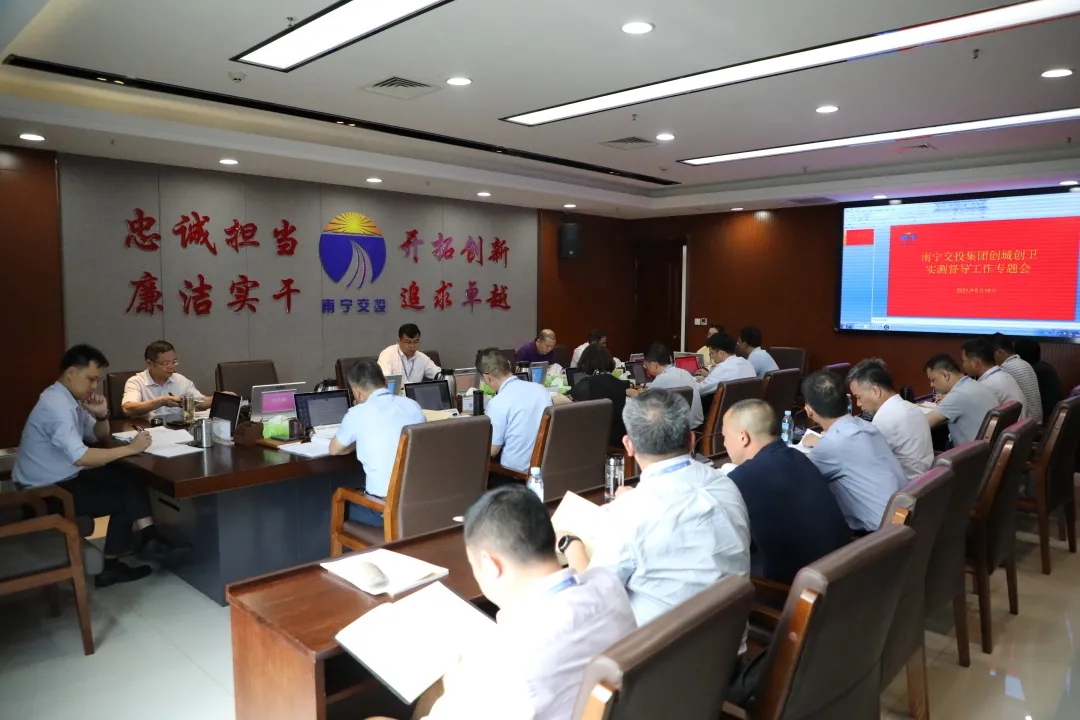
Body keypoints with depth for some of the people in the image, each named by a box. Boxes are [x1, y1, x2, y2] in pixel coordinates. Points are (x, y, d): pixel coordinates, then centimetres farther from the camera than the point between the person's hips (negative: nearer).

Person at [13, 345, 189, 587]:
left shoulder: (69, 399, 7)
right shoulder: (57, 405, -24)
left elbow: (100, 437, 16)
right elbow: (81, 457, -34)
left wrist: (102, 415, -5)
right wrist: (130, 448, -27)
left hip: (63, 477, 9)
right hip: (46, 491, -9)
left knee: (131, 481, -5)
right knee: (124, 499, -8)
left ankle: (149, 541, -5)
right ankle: (110, 566, 8)